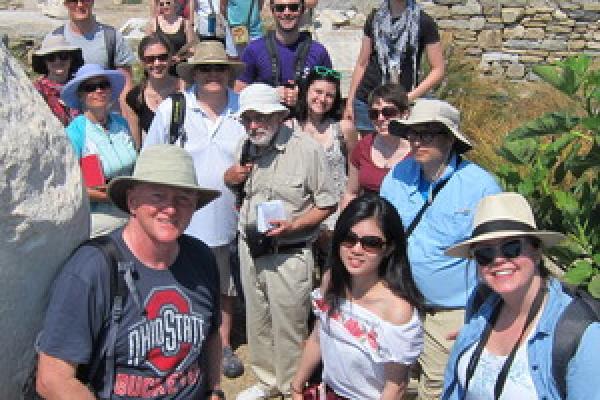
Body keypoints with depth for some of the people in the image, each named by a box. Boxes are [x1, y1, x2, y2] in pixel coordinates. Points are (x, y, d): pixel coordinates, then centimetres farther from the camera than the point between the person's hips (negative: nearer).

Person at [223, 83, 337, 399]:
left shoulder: (307, 149, -14)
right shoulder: (246, 147, 5)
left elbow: (327, 204, -9)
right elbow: (230, 178, 26)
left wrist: (293, 225, -22)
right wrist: (233, 175, 2)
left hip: (288, 254, -6)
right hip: (250, 249, 6)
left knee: (288, 328, 3)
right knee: (257, 322, 19)